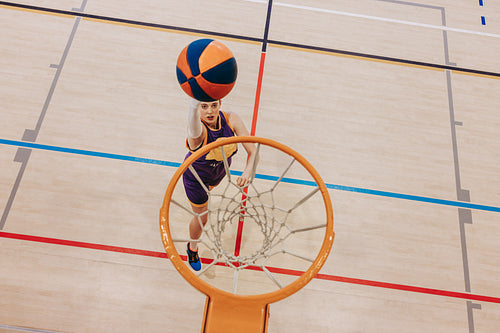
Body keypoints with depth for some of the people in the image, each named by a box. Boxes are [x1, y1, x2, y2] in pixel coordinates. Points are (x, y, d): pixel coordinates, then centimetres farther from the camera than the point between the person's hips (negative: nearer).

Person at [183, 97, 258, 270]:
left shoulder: (231, 119, -30)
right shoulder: (198, 129, -42)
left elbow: (253, 150, -29)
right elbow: (194, 130, -70)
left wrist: (248, 171, -49)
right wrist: (194, 105, -92)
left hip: (219, 172, 4)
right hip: (196, 177, -4)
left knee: (210, 187, 39)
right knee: (201, 217, 13)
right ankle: (192, 249, 47)